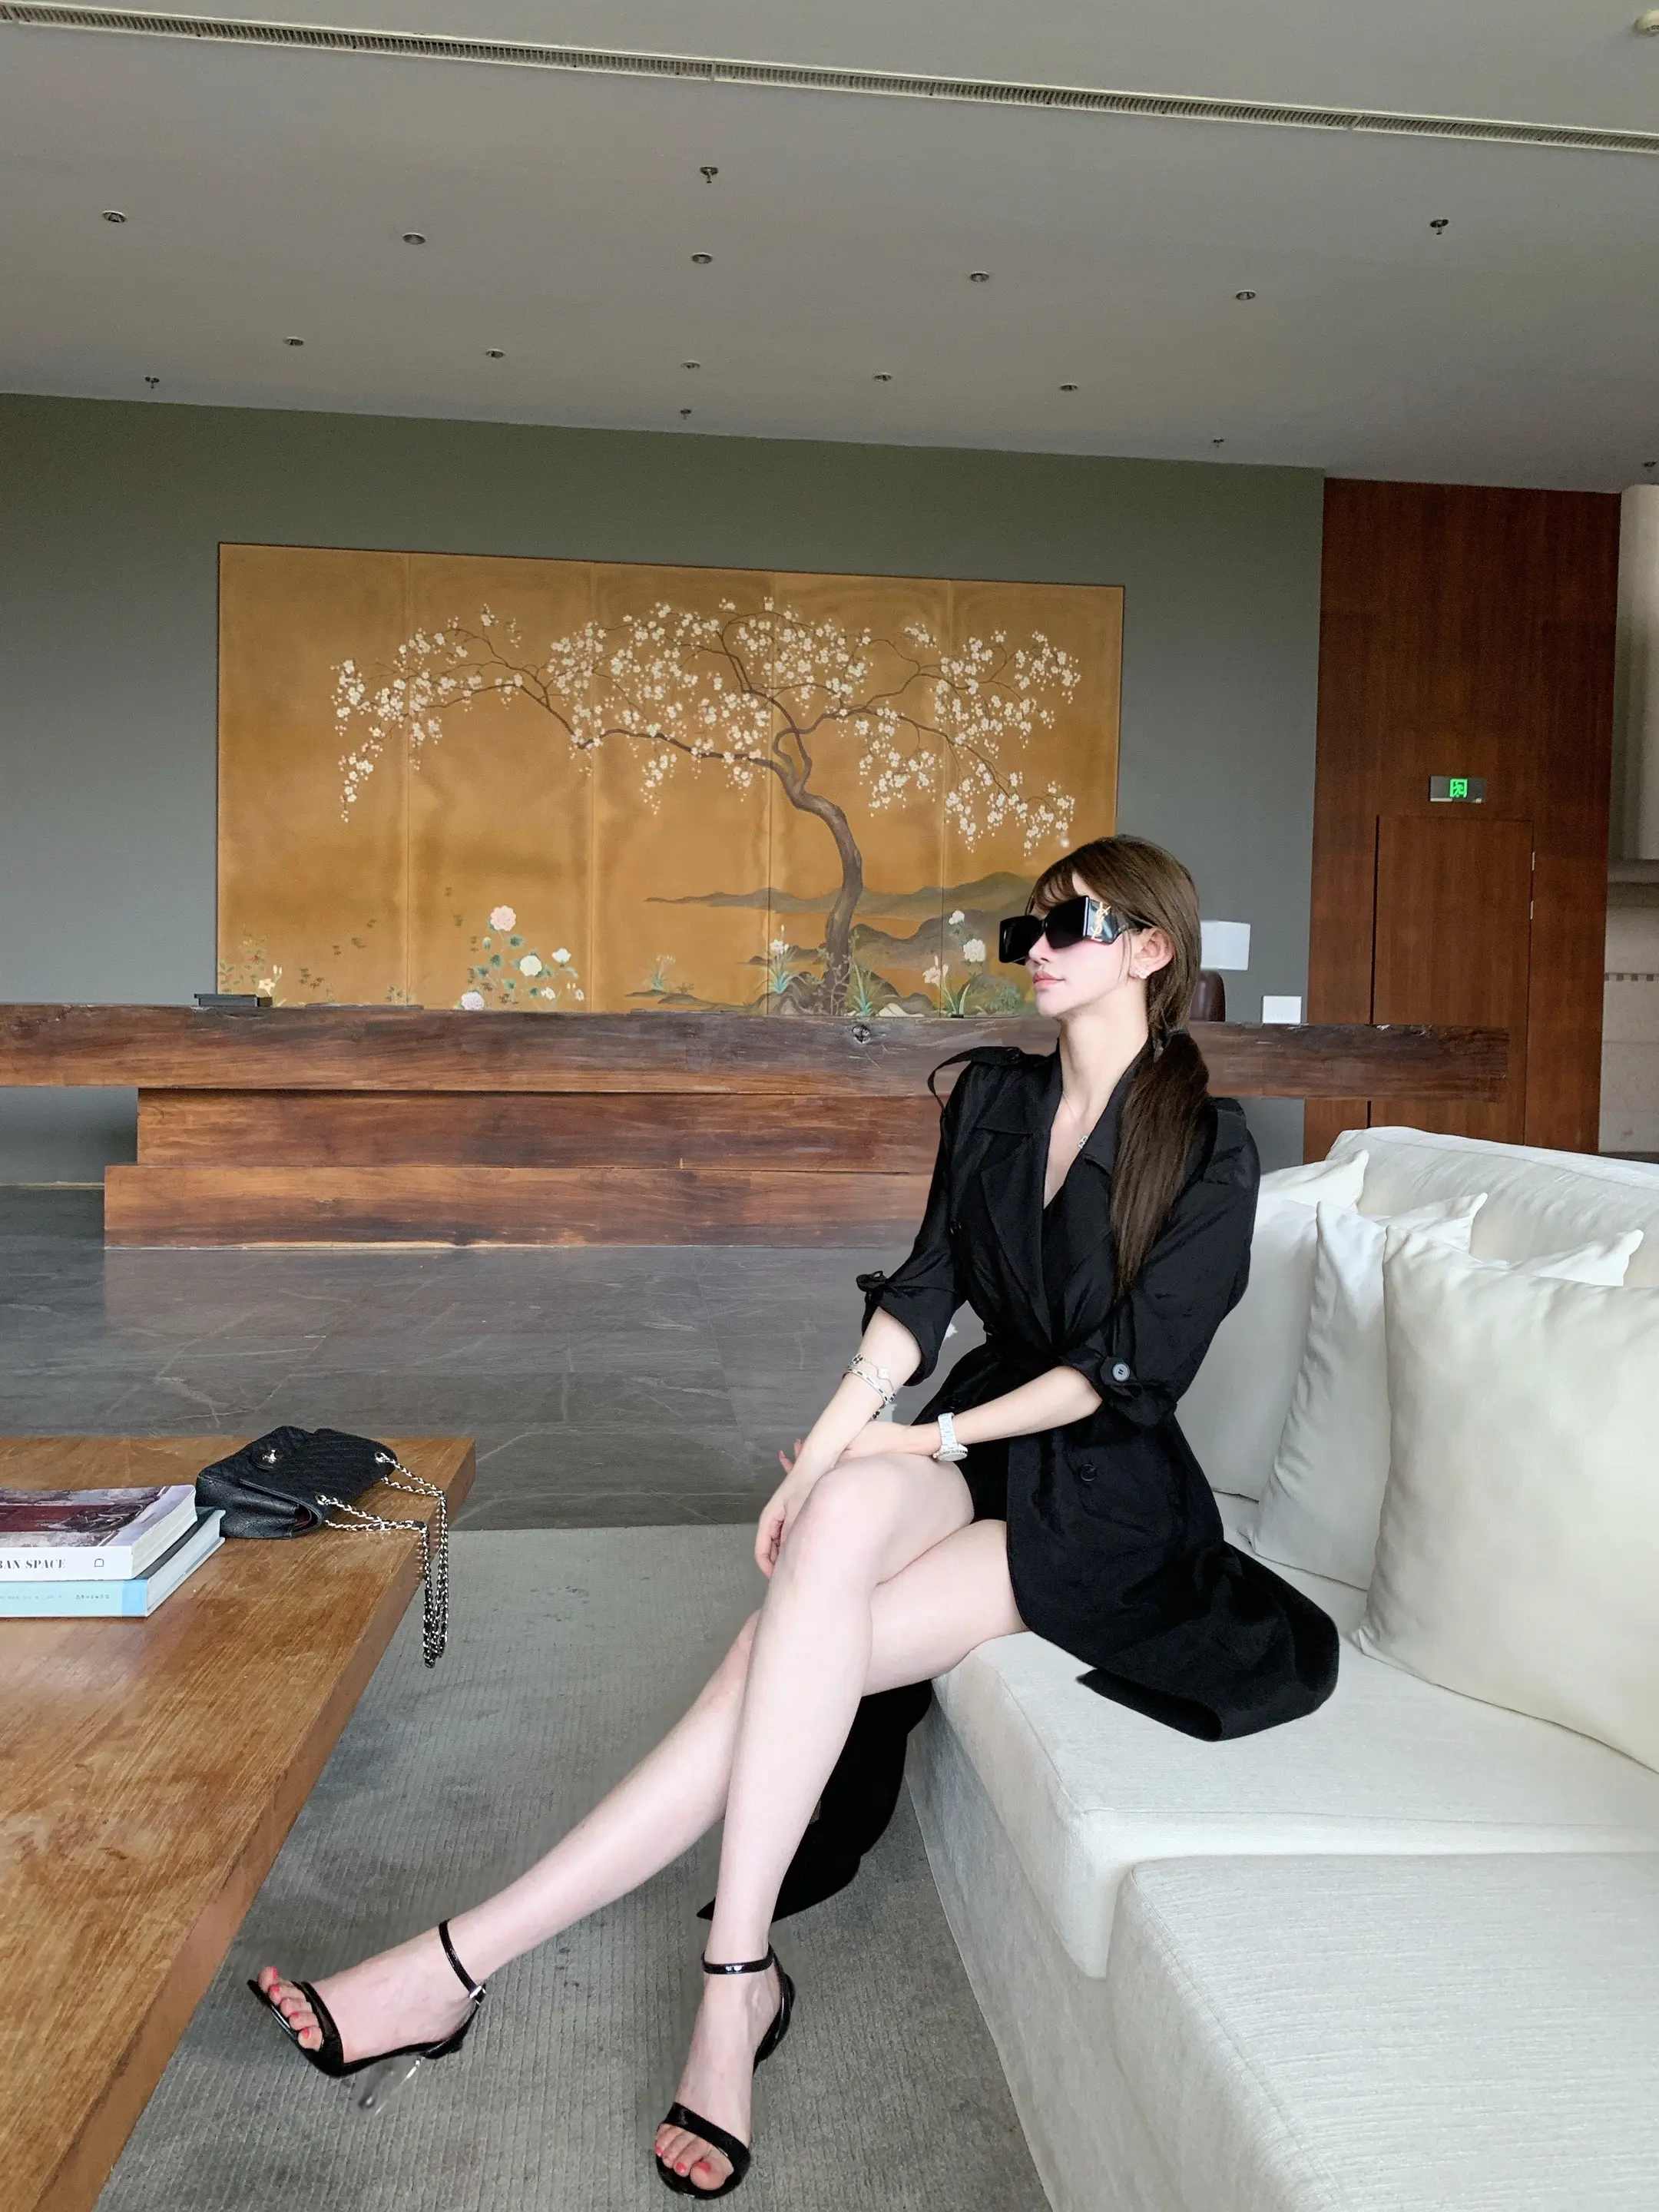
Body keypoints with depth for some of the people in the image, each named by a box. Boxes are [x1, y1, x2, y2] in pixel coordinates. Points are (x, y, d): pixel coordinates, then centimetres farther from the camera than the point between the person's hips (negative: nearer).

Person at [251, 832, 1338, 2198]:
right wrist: (826, 1446, -12)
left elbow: (1133, 1362, -12)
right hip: (974, 1445, 4)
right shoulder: (994, 1095, 9)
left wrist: (940, 1435, -14)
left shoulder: (1209, 1147, -7)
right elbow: (926, 1284, 1)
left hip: (1109, 1492, -4)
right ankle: (738, 1976, -26)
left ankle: (471, 1958, -19)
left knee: (790, 1646, -24)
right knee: (838, 1514, -31)